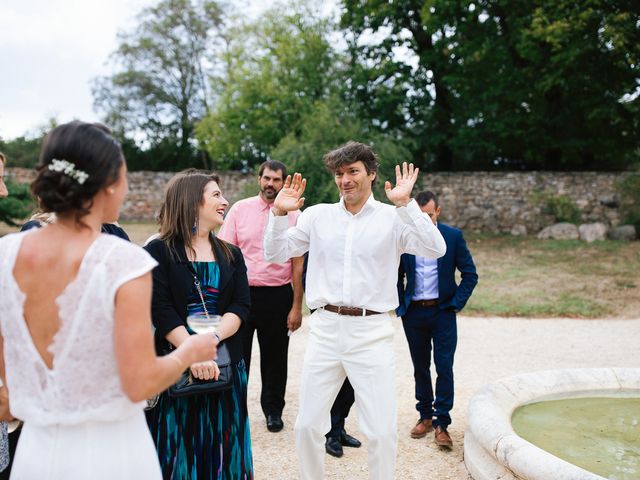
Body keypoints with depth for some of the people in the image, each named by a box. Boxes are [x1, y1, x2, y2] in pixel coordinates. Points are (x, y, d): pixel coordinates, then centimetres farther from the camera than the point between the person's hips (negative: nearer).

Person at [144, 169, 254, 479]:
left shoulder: (231, 254, 10)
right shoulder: (158, 251, -3)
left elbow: (241, 306, -1)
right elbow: (161, 310, -12)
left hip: (224, 364, 4)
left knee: (221, 448, 10)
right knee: (178, 449, 6)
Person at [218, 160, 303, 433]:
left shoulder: (294, 216, 0)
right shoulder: (239, 209, 2)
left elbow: (298, 265, 0)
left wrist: (297, 307, -3)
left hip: (278, 295, 0)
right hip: (241, 293, 0)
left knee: (275, 357, 12)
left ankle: (273, 410, 31)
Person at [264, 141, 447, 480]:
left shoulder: (392, 218, 0)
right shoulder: (318, 215, 8)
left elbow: (436, 250, -13)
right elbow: (275, 254, 11)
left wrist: (405, 204, -20)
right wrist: (279, 213, -4)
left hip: (371, 333, -2)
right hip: (325, 328, 3)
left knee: (382, 432, 0)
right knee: (307, 425, 10)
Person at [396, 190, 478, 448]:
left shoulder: (453, 236, -3)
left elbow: (470, 274, 1)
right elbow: (397, 275, 10)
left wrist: (455, 304, -6)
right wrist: (400, 306, 2)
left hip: (443, 312, -2)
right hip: (413, 313, 2)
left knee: (444, 368, -3)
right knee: (420, 368, 12)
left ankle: (441, 423, 7)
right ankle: (425, 415, 26)